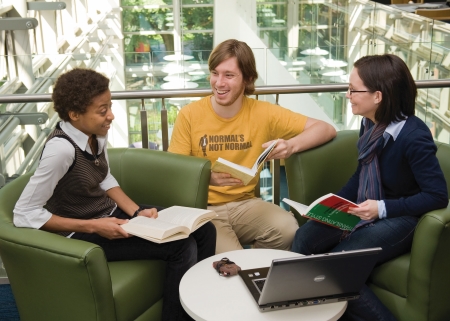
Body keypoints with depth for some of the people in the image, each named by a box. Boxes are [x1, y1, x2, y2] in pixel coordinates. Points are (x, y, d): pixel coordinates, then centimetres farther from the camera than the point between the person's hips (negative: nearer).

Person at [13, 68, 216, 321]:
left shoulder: (97, 133, -4)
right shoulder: (61, 148, -27)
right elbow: (25, 215, -23)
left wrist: (137, 212, -5)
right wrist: (93, 226, -24)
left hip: (112, 213, 8)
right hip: (83, 233, -8)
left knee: (204, 230, 1)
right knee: (182, 247, -20)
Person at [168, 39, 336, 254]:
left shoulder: (263, 113, -3)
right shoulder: (189, 115, -5)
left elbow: (326, 129, -3)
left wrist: (292, 145, -23)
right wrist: (206, 177, -26)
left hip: (245, 204, 3)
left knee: (287, 229, -26)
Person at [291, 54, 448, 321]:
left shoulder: (414, 137, -23)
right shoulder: (369, 124, -2)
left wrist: (383, 208, -25)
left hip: (399, 218, -7)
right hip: (364, 209, 8)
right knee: (303, 240, -8)